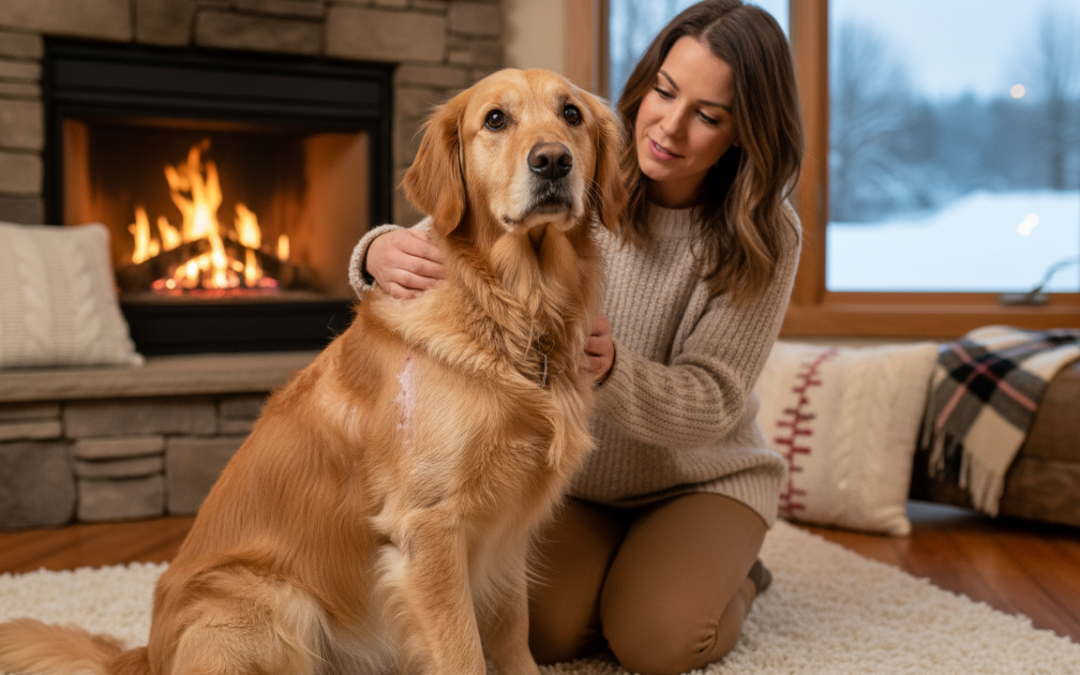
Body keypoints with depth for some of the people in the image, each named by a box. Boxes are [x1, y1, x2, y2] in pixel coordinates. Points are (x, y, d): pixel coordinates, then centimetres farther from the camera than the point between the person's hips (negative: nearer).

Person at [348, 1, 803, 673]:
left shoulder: (765, 238, -16)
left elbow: (713, 401, -19)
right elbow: (451, 240, -12)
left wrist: (610, 368, -39)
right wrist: (384, 251, -38)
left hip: (703, 477, -1)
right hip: (572, 473, 2)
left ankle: (733, 578, 13)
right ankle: (620, 563, 16)